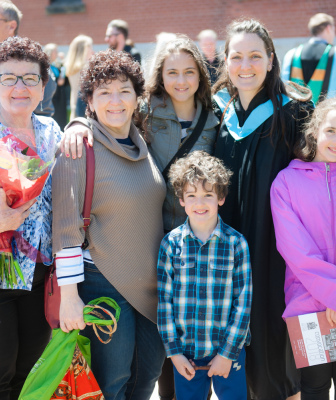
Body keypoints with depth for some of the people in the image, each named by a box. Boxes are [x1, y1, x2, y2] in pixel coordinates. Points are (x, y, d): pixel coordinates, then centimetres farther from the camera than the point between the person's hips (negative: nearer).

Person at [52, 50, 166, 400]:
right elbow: (66, 227, -15)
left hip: (151, 282, 7)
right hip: (103, 282, -6)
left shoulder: (141, 144, 7)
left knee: (149, 372, 14)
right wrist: (69, 295, -17)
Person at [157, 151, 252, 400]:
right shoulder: (171, 243, -3)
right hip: (185, 351, 1)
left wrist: (228, 352, -7)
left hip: (229, 349, -1)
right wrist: (173, 350, -3)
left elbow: (243, 302, -5)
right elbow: (164, 299, 0)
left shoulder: (236, 243, -6)